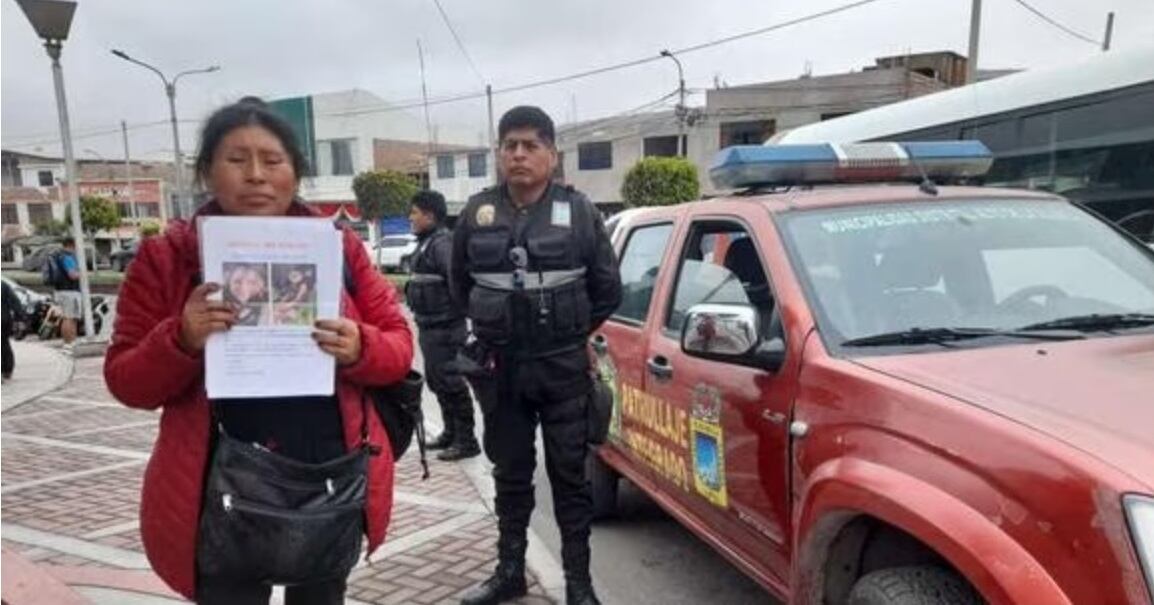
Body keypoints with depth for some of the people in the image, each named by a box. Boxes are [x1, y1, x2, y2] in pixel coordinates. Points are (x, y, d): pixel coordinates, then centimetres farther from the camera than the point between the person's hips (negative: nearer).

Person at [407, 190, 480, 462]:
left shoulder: (442, 243, -17)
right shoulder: (426, 243, 14)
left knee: (449, 382, -4)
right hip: (430, 326, 10)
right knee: (436, 380, 18)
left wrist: (462, 314, -24)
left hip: (444, 327, -10)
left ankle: (466, 441, 6)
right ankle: (451, 432, 32)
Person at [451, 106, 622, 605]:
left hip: (563, 368, -2)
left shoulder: (579, 212, -2)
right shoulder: (477, 213, 3)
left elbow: (608, 289, 5)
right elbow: (460, 285, 15)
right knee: (510, 474, 14)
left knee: (569, 475, 6)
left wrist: (571, 333, 9)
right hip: (499, 368, 2)